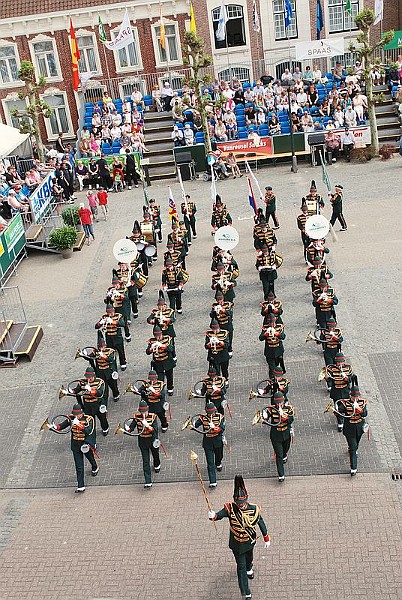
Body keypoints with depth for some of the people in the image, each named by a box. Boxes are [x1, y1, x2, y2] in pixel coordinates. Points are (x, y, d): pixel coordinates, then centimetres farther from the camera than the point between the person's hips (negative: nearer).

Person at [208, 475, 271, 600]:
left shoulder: (254, 509, -22)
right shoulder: (230, 508, -26)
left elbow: (261, 523, -8)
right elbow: (220, 515, -40)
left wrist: (266, 539, 1)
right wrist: (213, 516, -64)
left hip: (250, 541, 2)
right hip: (237, 544, -2)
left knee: (249, 557, 31)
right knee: (241, 566, 2)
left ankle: (249, 569, 65)